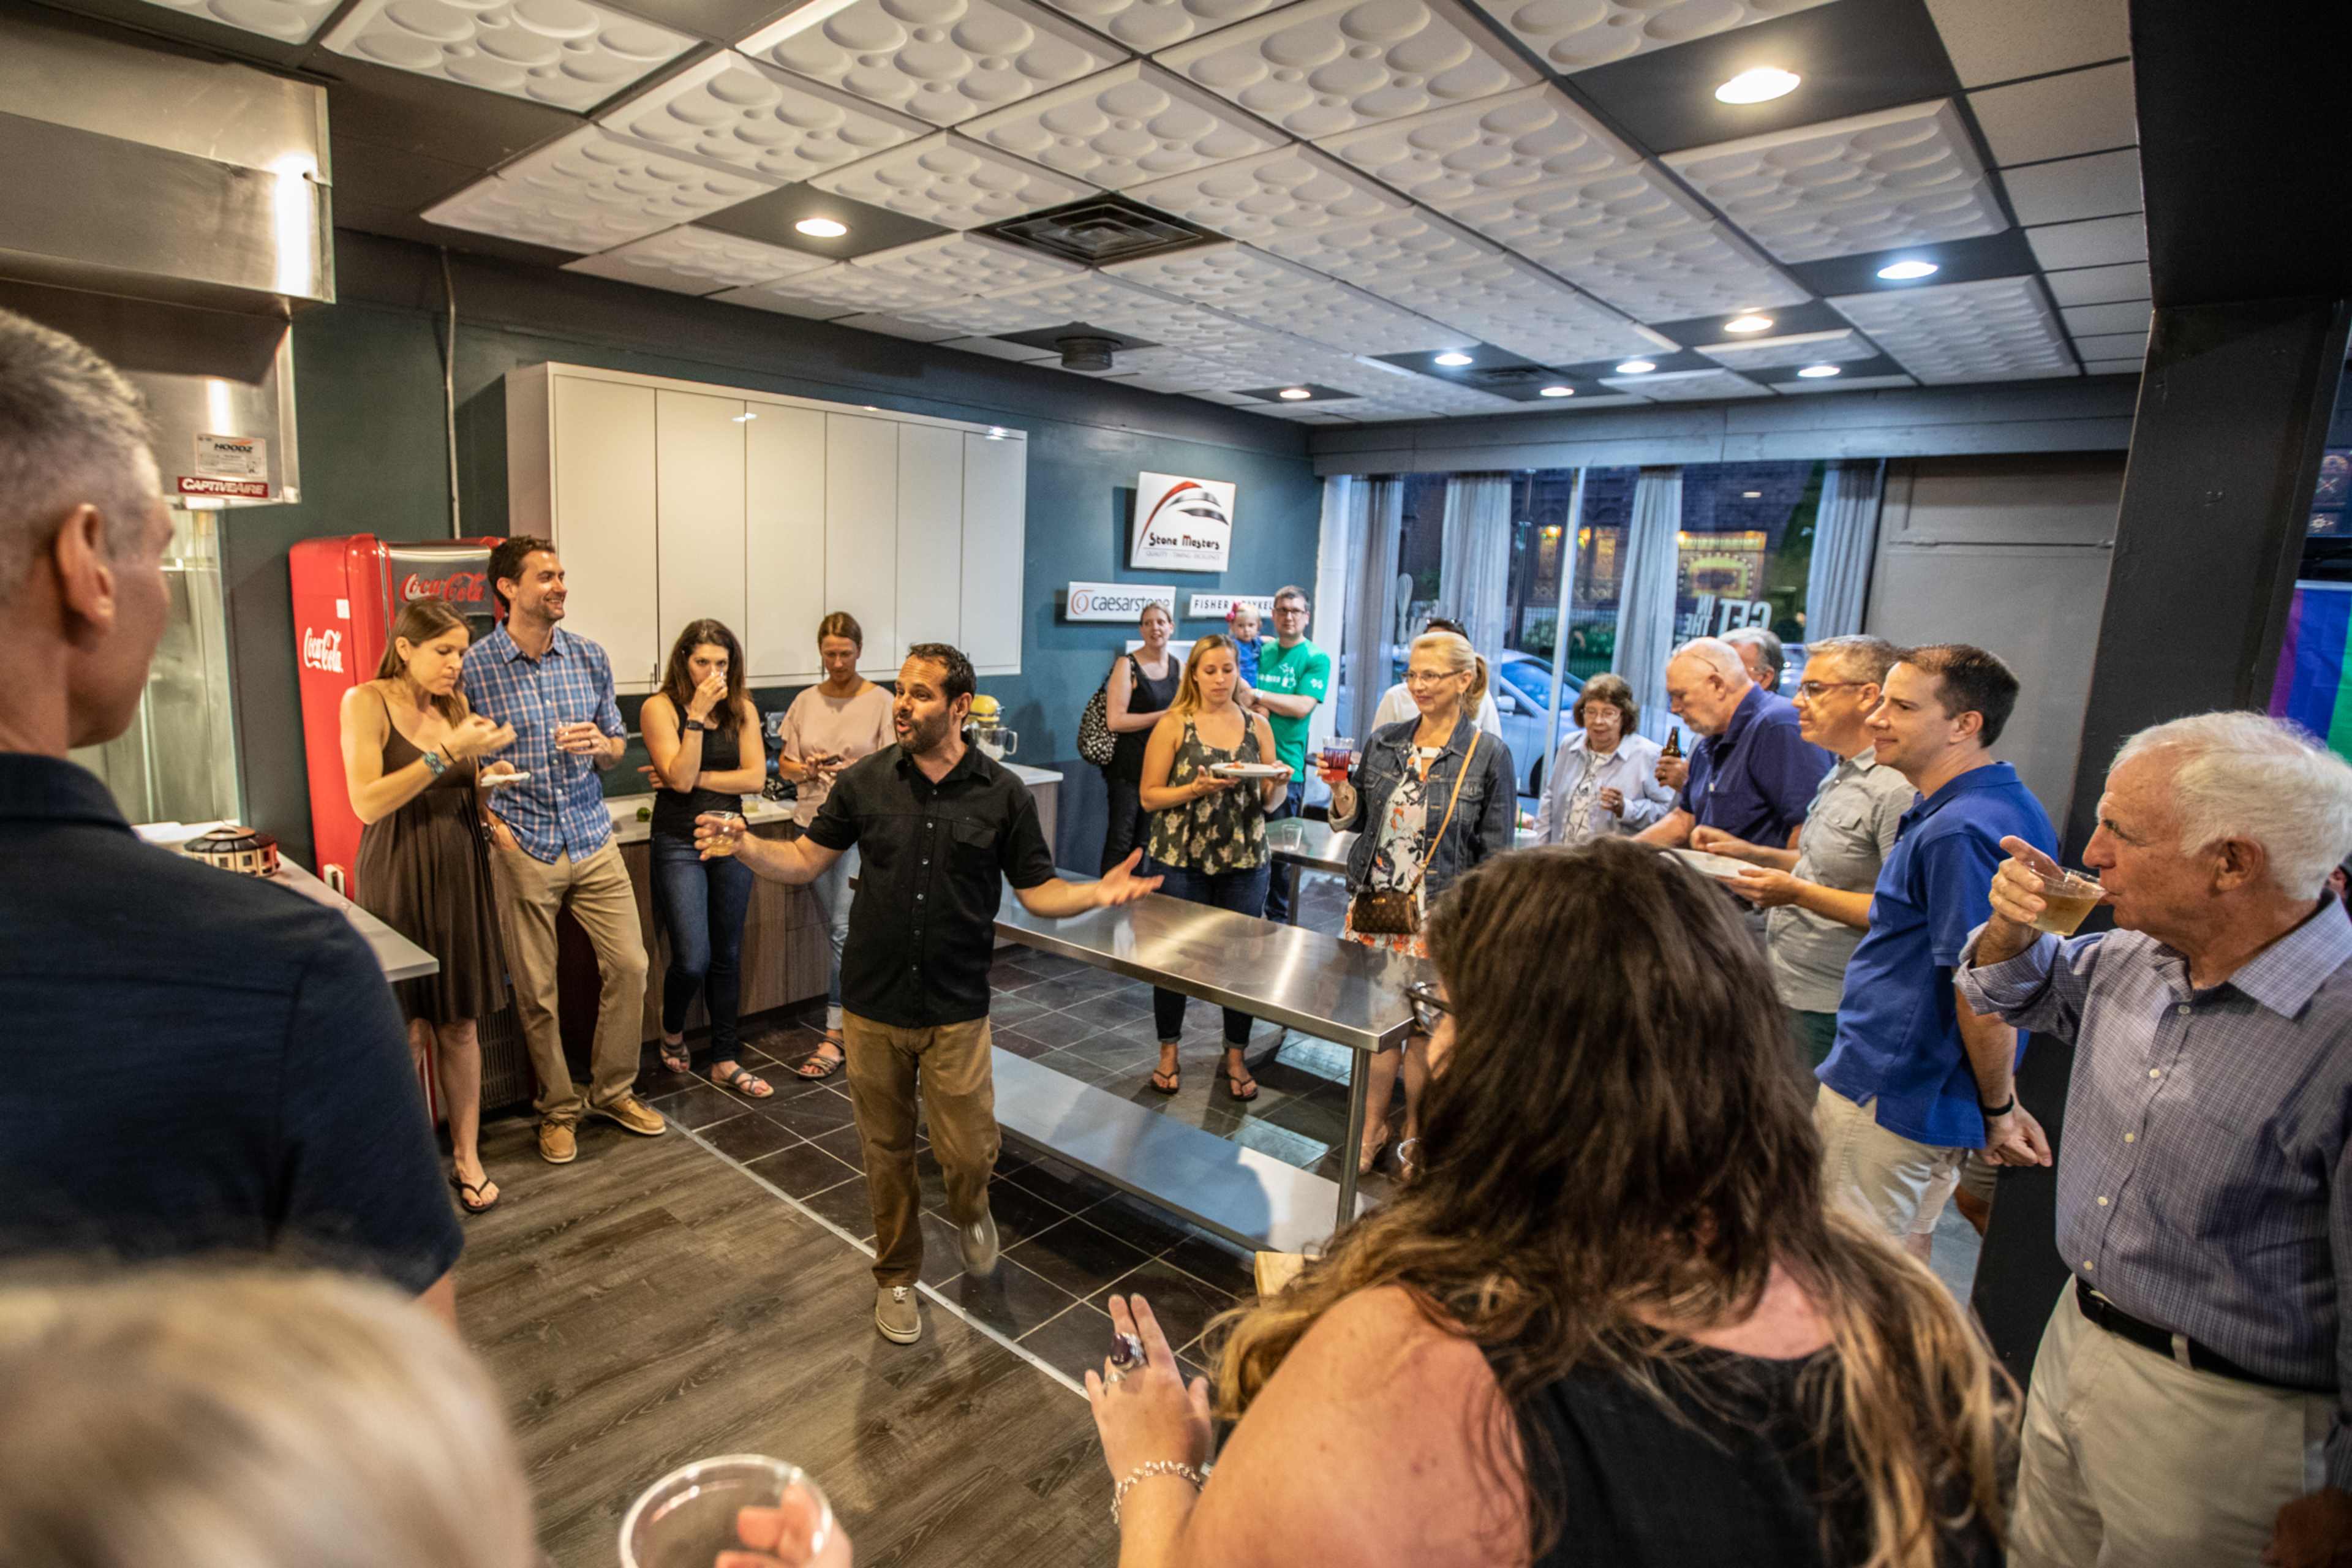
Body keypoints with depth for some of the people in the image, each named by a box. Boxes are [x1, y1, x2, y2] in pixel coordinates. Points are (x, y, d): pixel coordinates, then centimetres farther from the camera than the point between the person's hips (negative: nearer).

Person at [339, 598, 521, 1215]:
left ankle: (467, 1157, 19)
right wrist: (448, 753, -22)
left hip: (458, 873, 5)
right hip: (397, 878, -4)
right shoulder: (367, 702, -7)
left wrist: (486, 779, -3)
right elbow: (367, 802, -17)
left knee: (461, 1025, 8)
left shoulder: (455, 703, 9)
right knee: (409, 1031, 0)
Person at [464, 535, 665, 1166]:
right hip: (522, 848, -3)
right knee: (536, 991, 6)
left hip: (593, 839, 3)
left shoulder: (589, 657, 4)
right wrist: (491, 820, -12)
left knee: (629, 965, 4)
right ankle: (558, 1108, 25)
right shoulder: (474, 667, -6)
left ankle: (613, 1090, 24)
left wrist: (600, 744, -10)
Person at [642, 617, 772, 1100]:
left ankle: (724, 1060, 22)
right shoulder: (660, 708, -6)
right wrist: (697, 715, -19)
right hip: (679, 843, -4)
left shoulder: (742, 710, 4)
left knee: (728, 955, 10)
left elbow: (755, 777, -5)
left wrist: (697, 779, -12)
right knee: (692, 960, -9)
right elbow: (679, 777, -16)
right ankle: (672, 1031, 24)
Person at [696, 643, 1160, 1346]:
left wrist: (1099, 893, -20)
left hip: (957, 1010, -1)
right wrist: (744, 845, -15)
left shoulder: (1003, 793, -6)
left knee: (970, 1151, 1)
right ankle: (897, 1275, 38)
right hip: (873, 1004, 2)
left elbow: (1038, 890, -2)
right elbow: (805, 861, 3)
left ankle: (970, 1210, 38)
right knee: (887, 1150, 14)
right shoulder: (865, 781, -2)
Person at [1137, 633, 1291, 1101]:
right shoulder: (1173, 724, -3)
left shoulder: (1257, 725, 6)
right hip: (1179, 861, -2)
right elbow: (1150, 796, -6)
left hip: (1245, 861, 2)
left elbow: (1270, 801, 9)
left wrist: (1279, 784, -12)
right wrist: (1197, 789, -19)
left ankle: (1236, 1057, 24)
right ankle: (1168, 1052, 26)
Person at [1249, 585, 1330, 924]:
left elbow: (1303, 706, -12)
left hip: (1286, 765, -4)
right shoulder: (1262, 651, 13)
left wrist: (1258, 696, -11)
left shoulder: (1316, 659, -1)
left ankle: (1279, 918, 15)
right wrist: (1256, 709, -9)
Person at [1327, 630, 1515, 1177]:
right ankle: (1373, 1126, 29)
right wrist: (1341, 793, -8)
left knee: (1424, 1026, 6)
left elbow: (1495, 853, -4)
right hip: (1374, 903, 3)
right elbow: (1357, 820, 12)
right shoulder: (1383, 743, 5)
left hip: (1440, 916, -3)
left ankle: (1413, 1134, 28)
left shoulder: (1489, 755, -6)